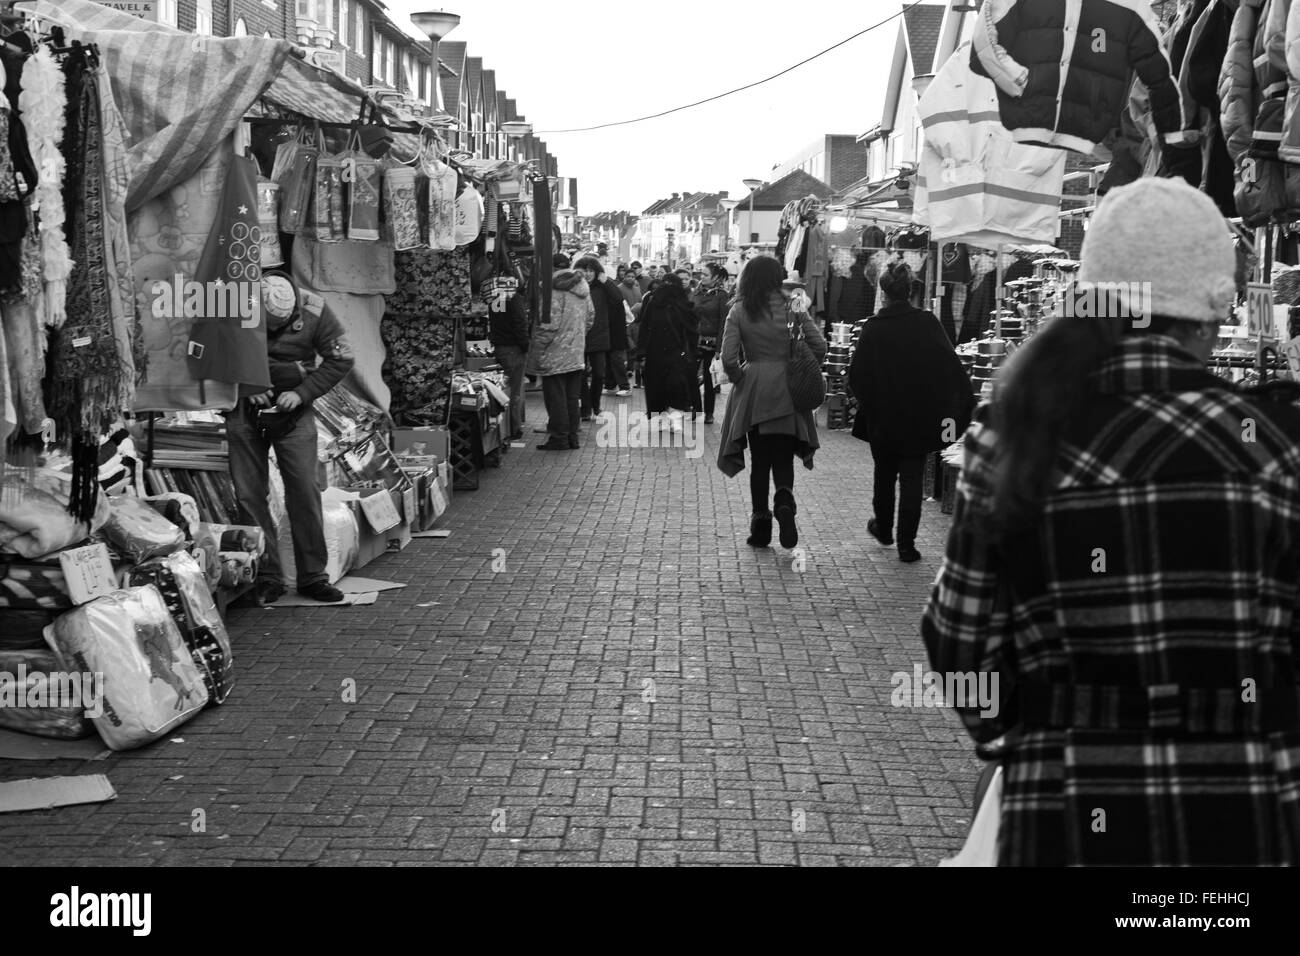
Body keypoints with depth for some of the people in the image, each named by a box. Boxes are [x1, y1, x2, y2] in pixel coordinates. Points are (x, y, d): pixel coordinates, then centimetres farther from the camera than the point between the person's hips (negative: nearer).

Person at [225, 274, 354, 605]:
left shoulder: (313, 310, -13)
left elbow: (341, 359, -3)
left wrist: (302, 393, -12)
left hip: (292, 410, 0)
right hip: (245, 410, 1)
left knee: (304, 491, -4)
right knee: (250, 494, 0)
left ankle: (313, 575, 5)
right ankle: (266, 577, 8)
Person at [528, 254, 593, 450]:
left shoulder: (553, 289, -16)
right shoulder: (583, 288, 9)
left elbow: (548, 323, -20)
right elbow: (590, 316, 16)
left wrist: (536, 350, -13)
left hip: (555, 354, -8)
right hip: (576, 354, 8)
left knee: (556, 397, 0)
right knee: (572, 397, 13)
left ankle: (559, 438, 2)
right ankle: (572, 436, 18)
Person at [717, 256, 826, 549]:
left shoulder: (739, 311, -4)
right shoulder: (792, 307, -2)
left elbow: (728, 357, -12)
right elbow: (819, 347, -6)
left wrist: (739, 377, 5)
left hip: (754, 393, 0)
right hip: (788, 392, 0)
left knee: (760, 461, 10)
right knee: (784, 458, 10)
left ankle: (761, 524, 12)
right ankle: (784, 501, -18)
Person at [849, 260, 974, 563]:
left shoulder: (872, 328, -10)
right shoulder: (927, 323, -9)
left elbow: (857, 377, -7)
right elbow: (950, 365, -12)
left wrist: (867, 400, 11)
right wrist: (965, 404, -8)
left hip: (882, 416, 0)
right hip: (919, 416, 0)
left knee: (885, 473, 20)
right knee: (911, 478, 5)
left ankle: (883, 528, 36)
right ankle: (907, 543, 2)